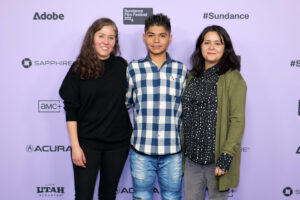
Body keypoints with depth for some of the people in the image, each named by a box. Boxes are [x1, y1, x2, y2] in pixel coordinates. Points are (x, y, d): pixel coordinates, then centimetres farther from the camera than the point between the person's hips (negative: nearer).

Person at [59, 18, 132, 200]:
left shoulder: (121, 65, 2)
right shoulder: (79, 68, -4)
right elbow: (71, 110, -5)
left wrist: (132, 136, 4)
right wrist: (75, 145, -10)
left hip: (118, 142, 2)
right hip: (87, 142, -2)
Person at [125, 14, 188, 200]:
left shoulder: (181, 70, 4)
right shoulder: (133, 68, 2)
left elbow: (187, 109, 10)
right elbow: (124, 103, 12)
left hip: (173, 151, 0)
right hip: (141, 150, 0)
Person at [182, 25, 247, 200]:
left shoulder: (232, 78, -8)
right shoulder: (193, 76, 9)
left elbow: (238, 120, -13)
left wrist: (226, 157, -18)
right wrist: (182, 149, 11)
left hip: (217, 159, -5)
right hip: (192, 158, 5)